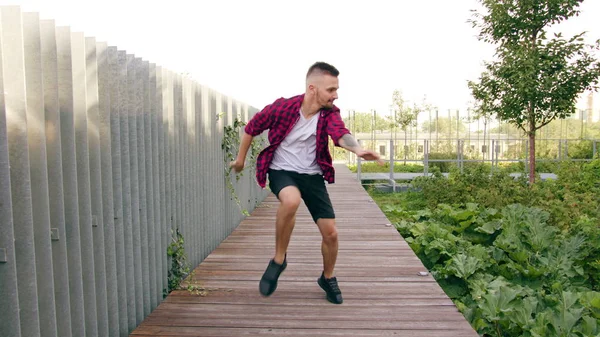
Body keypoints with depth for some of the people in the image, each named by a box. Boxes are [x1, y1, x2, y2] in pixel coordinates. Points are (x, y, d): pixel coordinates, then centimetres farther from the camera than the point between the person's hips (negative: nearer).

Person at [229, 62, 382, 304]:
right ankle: (279, 259, -13)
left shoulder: (330, 113, -11)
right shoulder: (282, 107, -17)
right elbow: (252, 127, -1)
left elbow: (340, 134, -33)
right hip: (281, 171, -3)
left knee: (330, 233, -1)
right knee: (291, 200, -38)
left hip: (312, 175, 3)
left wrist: (357, 149, -56)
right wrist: (240, 159, 9)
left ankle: (328, 279, 29)